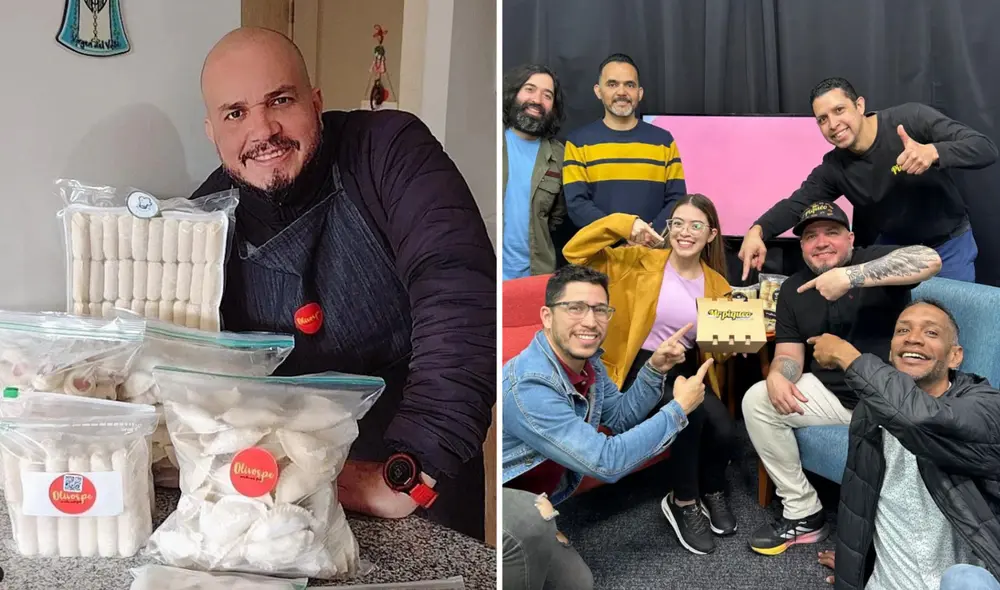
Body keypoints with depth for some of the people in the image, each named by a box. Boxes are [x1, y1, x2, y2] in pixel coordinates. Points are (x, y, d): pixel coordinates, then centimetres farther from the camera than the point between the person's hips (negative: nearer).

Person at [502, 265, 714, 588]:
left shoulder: (587, 360, -2)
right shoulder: (528, 386, -32)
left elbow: (621, 417, 15)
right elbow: (606, 462, -29)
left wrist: (655, 369, -3)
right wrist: (678, 409, -19)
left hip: (528, 501, 9)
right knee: (532, 522, -38)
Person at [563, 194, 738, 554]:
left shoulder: (715, 284, 9)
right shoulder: (641, 261, -3)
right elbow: (575, 252, -10)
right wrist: (623, 225, -20)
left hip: (687, 369, 4)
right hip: (642, 367, -4)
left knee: (725, 433, -22)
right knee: (691, 411, -32)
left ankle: (711, 491, 15)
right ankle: (684, 504, -8)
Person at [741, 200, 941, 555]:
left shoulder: (872, 260, -6)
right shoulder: (793, 289, 9)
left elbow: (929, 260, -28)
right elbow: (789, 353, 5)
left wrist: (849, 277, -35)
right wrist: (777, 376, -21)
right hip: (831, 394, 5)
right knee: (757, 400, -12)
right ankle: (803, 515, -4)